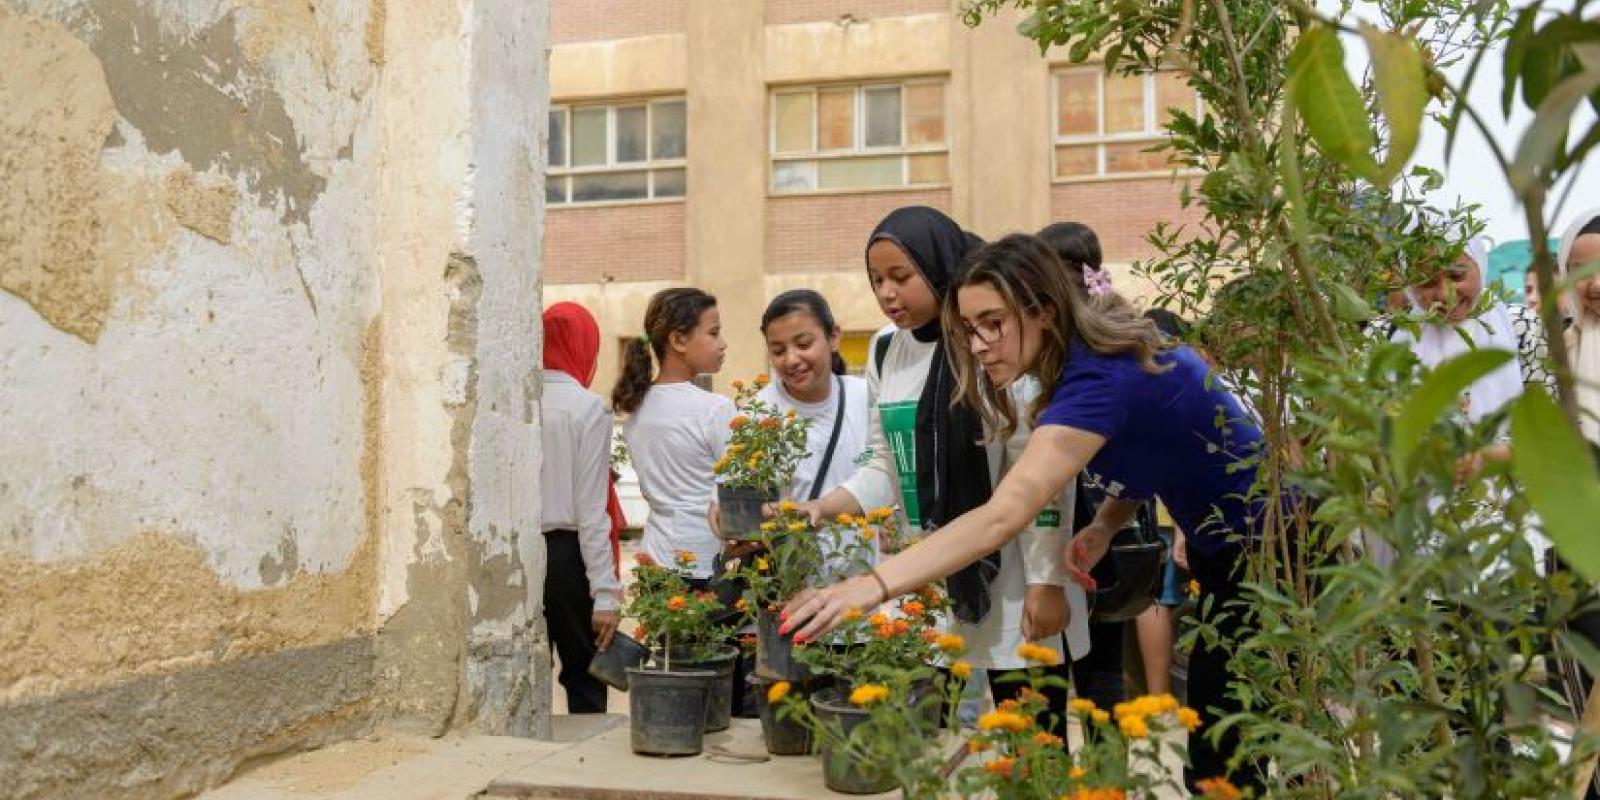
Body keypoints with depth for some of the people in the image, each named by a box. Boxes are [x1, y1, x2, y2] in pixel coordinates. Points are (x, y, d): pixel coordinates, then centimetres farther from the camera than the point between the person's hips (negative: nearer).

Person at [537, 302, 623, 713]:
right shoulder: (588, 408, -10)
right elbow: (591, 509, -12)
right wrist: (605, 592, -9)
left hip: (517, 552, 4)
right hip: (566, 553, -4)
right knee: (584, 679, 9)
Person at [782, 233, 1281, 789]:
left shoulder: (1098, 380, -32)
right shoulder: (1101, 354, -4)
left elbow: (1002, 516, -44)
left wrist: (870, 586, -51)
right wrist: (1105, 525, -10)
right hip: (1225, 550, 9)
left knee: (1222, 760, -2)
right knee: (1212, 748, 13)